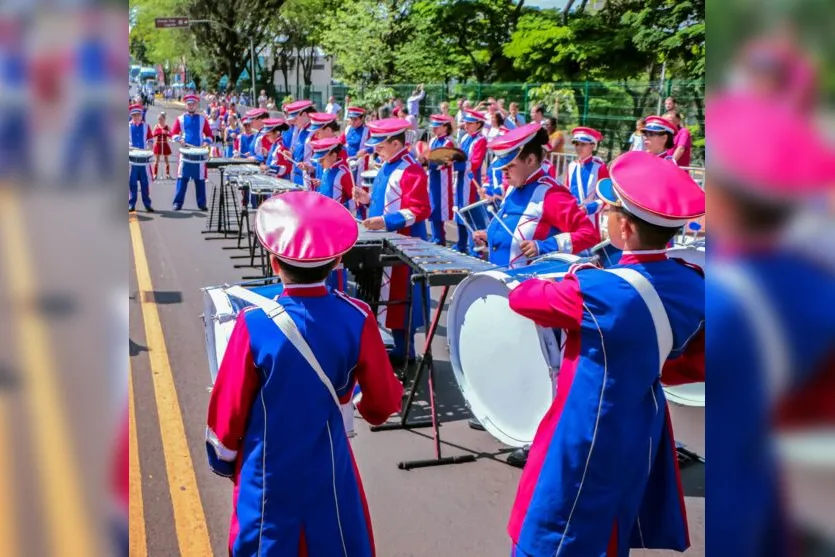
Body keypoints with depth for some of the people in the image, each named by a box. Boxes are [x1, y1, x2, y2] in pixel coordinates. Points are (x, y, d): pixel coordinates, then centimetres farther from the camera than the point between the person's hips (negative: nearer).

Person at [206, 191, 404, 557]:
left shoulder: (255, 323, -21)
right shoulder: (357, 319, -16)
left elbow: (229, 405, -10)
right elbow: (383, 401, -4)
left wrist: (223, 459, 9)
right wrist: (368, 406, 20)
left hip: (267, 472, -1)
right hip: (330, 469, 1)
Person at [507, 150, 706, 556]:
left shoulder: (598, 291, -27)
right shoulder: (693, 285, -7)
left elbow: (520, 297, -11)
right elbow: (697, 365, 5)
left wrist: (571, 278, 4)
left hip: (587, 440, -7)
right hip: (642, 434, 7)